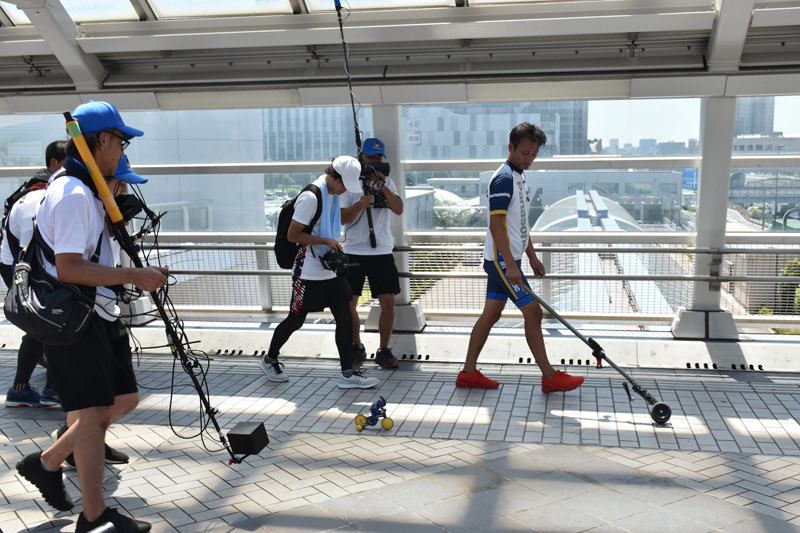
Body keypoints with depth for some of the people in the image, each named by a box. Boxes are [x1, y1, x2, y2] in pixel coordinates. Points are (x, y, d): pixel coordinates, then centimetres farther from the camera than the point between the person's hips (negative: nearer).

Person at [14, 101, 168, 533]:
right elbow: (68, 268, -27)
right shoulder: (72, 193, -20)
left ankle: (46, 463, 29)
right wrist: (135, 276, -24)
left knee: (124, 399, 14)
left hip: (98, 314, 10)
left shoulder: (85, 190, 14)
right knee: (95, 412, -3)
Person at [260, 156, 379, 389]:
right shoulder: (310, 197, -20)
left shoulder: (332, 193, 8)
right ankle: (269, 360, 30)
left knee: (345, 319, 1)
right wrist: (327, 241, -20)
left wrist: (335, 249, 10)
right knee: (296, 320, 7)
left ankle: (348, 374, 6)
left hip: (330, 270, 8)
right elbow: (292, 234, -20)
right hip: (309, 273, -8)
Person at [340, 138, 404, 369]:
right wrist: (360, 205, -22)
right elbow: (342, 218, -5)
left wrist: (382, 186, -18)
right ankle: (357, 347, 23)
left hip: (382, 252, 1)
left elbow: (399, 210, -8)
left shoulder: (387, 182, 7)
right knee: (349, 304, 5)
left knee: (388, 303, -3)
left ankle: (383, 350, 11)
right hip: (353, 252, -1)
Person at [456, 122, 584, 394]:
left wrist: (532, 257, 23)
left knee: (491, 314, 11)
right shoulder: (504, 178, -15)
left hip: (505, 259, 10)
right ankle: (550, 377, 3)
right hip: (502, 259, -10)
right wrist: (511, 265, -25)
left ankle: (468, 372, 17)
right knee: (533, 312, -5)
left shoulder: (519, 176, 16)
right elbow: (496, 224, -22)